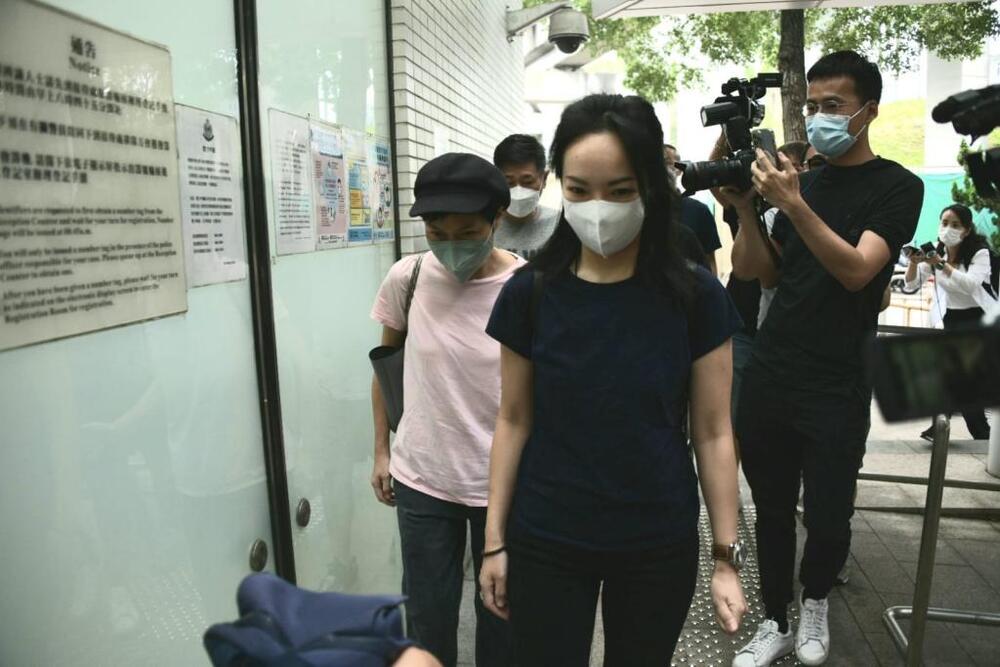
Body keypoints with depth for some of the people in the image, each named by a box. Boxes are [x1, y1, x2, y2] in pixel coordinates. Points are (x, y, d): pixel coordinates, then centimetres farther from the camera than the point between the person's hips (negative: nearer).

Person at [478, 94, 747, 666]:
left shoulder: (695, 296, -9)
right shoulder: (530, 293, -8)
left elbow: (713, 432, -4)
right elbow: (514, 422, -1)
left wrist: (727, 557, -3)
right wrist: (495, 542, 1)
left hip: (660, 546, 0)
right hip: (545, 545, 0)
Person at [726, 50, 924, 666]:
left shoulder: (896, 187, -2)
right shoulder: (804, 181, 12)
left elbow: (857, 269, -17)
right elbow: (761, 272, 8)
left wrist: (792, 205, -26)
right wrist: (747, 208, -6)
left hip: (836, 391, -4)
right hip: (768, 379, 4)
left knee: (827, 518, 3)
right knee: (772, 512, 11)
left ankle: (816, 599, 34)